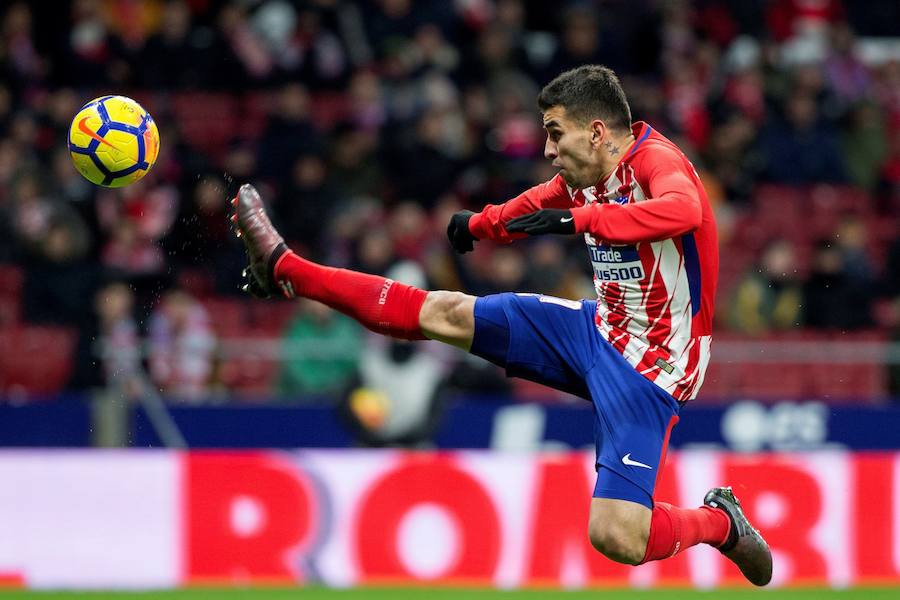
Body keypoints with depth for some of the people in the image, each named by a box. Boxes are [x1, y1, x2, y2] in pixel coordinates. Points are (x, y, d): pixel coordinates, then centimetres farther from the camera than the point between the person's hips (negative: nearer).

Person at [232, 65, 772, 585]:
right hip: (600, 329, 8)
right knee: (444, 314, 5)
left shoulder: (656, 161, -22)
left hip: (647, 368, -8)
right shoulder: (585, 173, 3)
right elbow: (534, 207, 28)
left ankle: (720, 522, 9)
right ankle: (283, 269, 16)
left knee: (619, 540, -20)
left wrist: (577, 220, -48)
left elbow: (683, 210, -47)